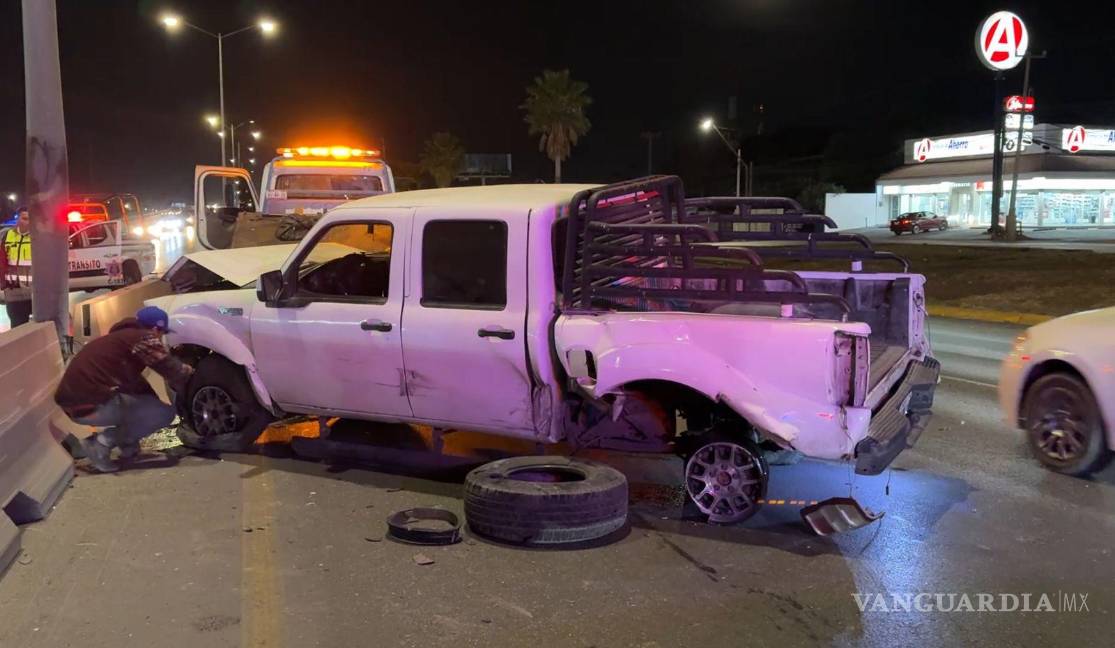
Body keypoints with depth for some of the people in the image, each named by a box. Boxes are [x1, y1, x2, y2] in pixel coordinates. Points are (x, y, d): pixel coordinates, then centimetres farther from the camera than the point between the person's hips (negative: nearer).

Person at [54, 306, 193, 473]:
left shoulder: (122, 336, 23)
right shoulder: (142, 338, -5)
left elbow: (134, 381, 29)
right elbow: (172, 370, -5)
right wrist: (191, 374, 15)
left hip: (74, 400, 10)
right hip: (91, 404, -10)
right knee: (164, 413, -7)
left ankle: (127, 444, 19)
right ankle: (102, 442, -6)